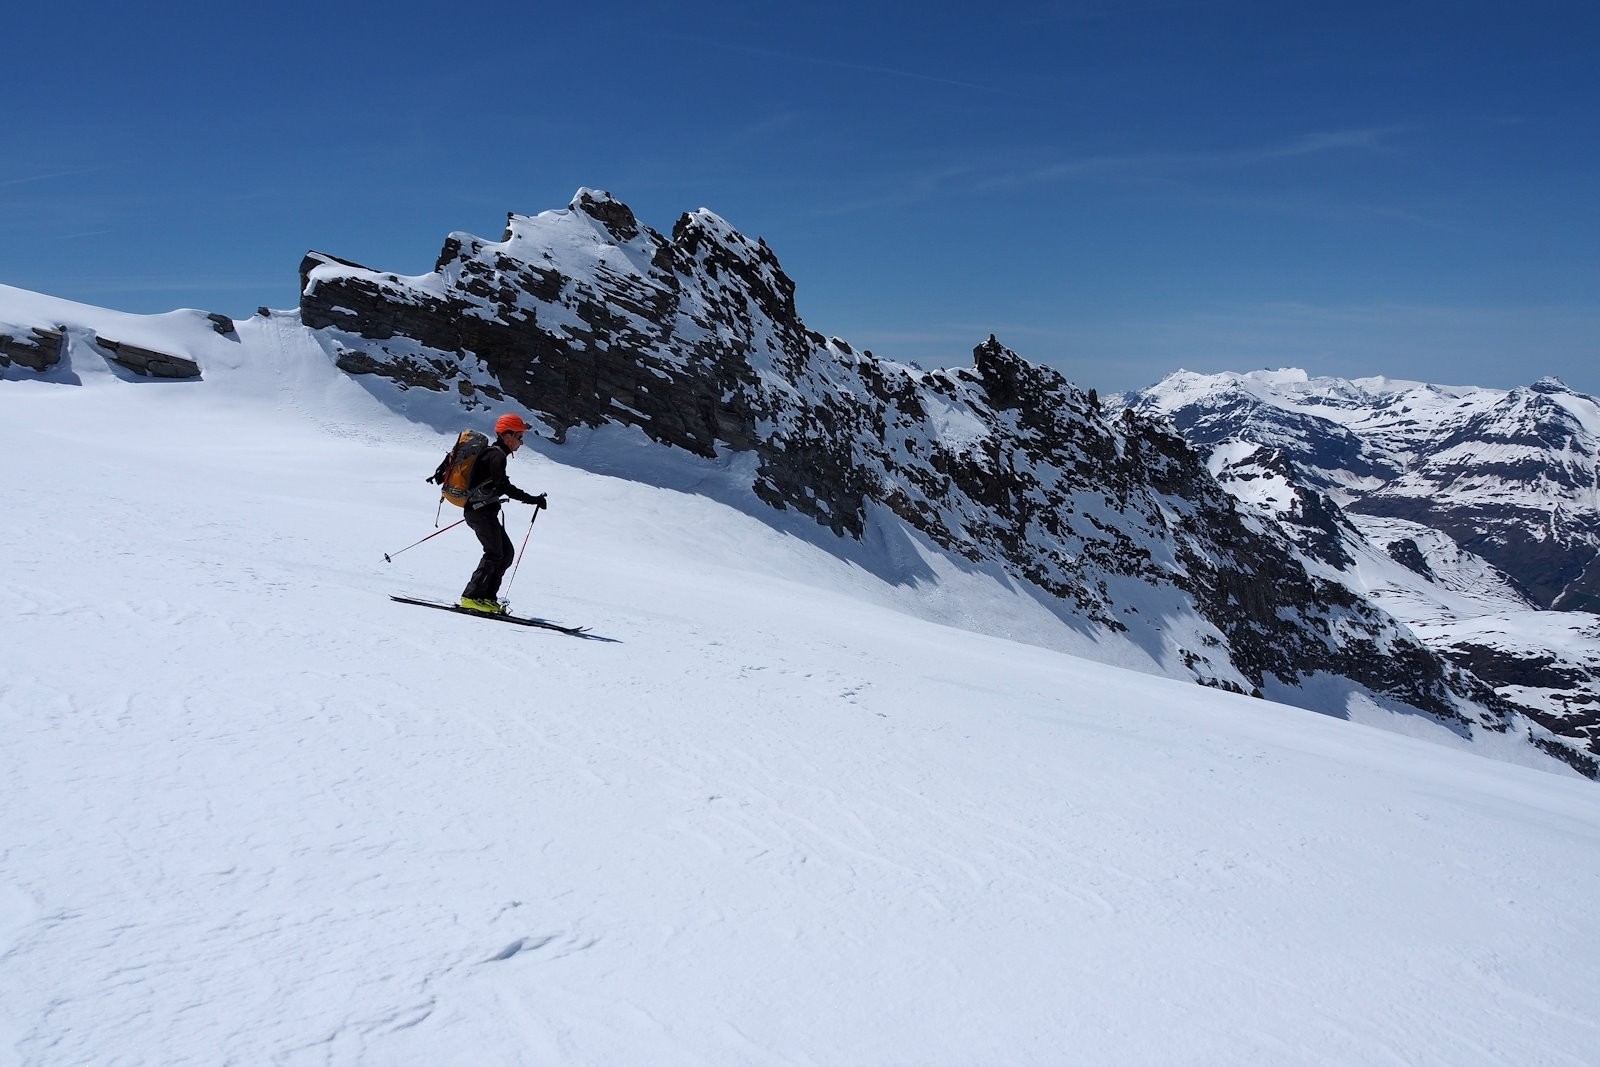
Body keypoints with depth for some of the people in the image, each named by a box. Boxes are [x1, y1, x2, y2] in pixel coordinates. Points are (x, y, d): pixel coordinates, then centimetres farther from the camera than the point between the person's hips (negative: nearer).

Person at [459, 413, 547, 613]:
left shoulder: (493, 454, 16)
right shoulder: (497, 456, -15)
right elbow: (504, 486, -26)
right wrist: (532, 500, -27)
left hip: (479, 509, 10)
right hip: (481, 512, -10)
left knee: (507, 552, 7)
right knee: (494, 554, -12)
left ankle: (487, 596, 5)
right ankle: (472, 597, -12)